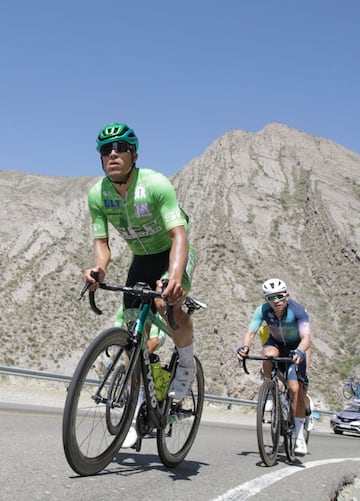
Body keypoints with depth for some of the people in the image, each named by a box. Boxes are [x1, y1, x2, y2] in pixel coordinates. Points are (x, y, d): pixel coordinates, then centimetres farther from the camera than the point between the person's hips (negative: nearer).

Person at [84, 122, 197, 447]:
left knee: (167, 303, -35)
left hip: (173, 253, -5)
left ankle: (187, 364, -6)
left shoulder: (155, 184, -28)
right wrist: (99, 268, -35)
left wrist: (174, 277, -55)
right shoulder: (98, 194, -13)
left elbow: (179, 235, -36)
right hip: (142, 259, 5)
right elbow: (102, 241, -10)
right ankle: (139, 407, 18)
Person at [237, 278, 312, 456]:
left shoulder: (298, 311, -31)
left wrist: (300, 352, -60)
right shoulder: (263, 310, -25)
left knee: (296, 389, -13)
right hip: (275, 343, 2)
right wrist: (244, 347, -53)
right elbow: (251, 332, -32)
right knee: (269, 356, -36)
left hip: (295, 348, -1)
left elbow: (306, 338, -39)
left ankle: (299, 436, -1)